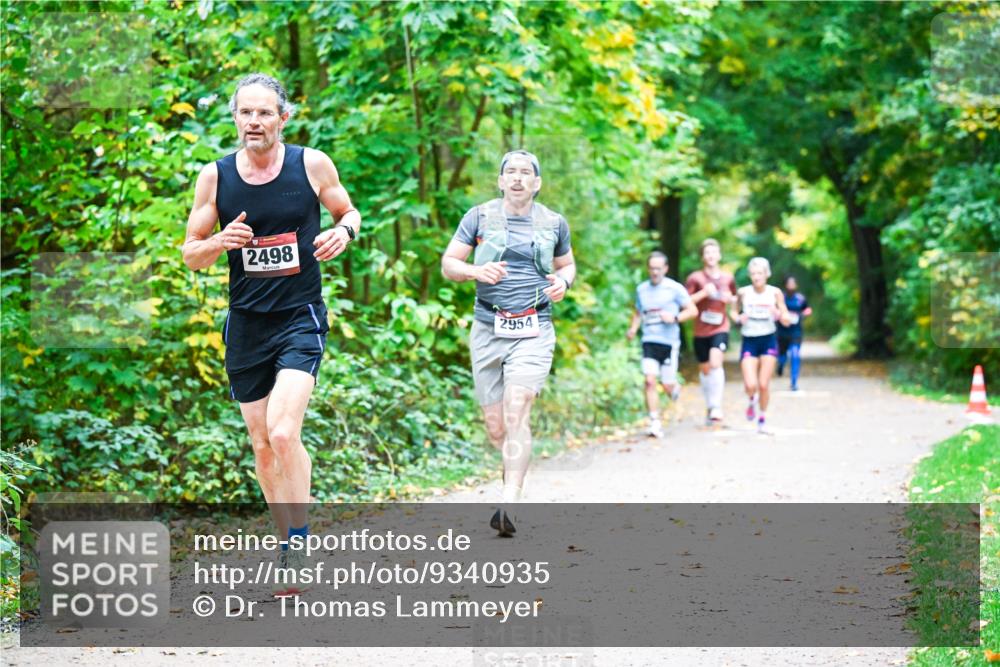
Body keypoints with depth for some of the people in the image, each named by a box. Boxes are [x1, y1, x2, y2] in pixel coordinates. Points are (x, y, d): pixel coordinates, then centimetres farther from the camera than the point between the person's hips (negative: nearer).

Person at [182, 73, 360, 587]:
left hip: (301, 319, -3)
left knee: (283, 433, -21)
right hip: (246, 325, 3)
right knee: (263, 445, 9)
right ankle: (291, 544, 24)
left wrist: (344, 231, -10)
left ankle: (297, 547, -10)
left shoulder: (312, 165, -3)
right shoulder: (214, 177, 0)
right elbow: (191, 256, 7)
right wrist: (220, 242, -15)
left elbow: (347, 211, 14)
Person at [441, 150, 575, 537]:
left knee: (516, 412, -21)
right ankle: (515, 471, 35)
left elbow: (567, 263, 24)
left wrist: (564, 281, 1)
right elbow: (448, 265, 5)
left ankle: (509, 504, -28)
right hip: (488, 330, 1)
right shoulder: (479, 217, 5)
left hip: (532, 332, -1)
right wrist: (476, 271, -16)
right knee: (496, 429, 4)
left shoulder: (553, 223, 9)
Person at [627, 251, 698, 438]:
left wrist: (675, 318, -14)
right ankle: (655, 423, -9)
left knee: (667, 385, 0)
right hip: (649, 341, 2)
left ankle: (676, 390, 38)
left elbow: (693, 310, 1)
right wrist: (633, 328, 7)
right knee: (650, 381, -13)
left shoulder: (674, 288, 0)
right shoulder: (641, 289, 11)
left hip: (669, 342, -2)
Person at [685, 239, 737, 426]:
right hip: (701, 331, 0)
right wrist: (704, 293, -19)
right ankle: (710, 407, 29)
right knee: (705, 369, 11)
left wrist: (730, 299, -1)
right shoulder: (695, 278, -5)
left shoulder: (728, 278, 4)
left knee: (716, 363, -22)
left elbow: (734, 297, 22)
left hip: (720, 328, 0)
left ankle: (717, 407, -20)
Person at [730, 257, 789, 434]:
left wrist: (778, 314, -22)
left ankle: (762, 419, 18)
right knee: (750, 385, -13)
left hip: (768, 341, 0)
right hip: (749, 341, 0)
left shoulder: (775, 293, -4)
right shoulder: (743, 293, -5)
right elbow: (734, 311, 10)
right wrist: (738, 317, -13)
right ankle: (752, 400, 23)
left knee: (764, 385, -4)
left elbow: (787, 321, 0)